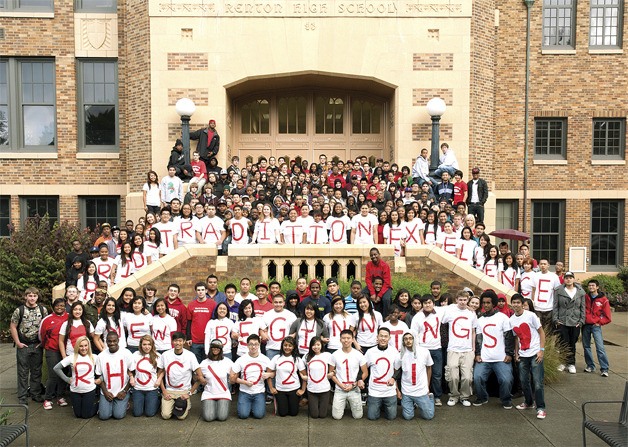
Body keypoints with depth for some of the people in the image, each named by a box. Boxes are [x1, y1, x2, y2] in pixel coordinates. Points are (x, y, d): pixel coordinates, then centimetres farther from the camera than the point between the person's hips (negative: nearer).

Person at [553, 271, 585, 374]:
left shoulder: (580, 292, 5)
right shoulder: (558, 291, 1)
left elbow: (583, 308, 8)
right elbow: (555, 306, 1)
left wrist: (581, 321, 1)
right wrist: (555, 319, -5)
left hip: (575, 322, 1)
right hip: (562, 322, -1)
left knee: (572, 344, 6)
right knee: (563, 343, -1)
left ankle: (571, 364, 18)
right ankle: (562, 362, 14)